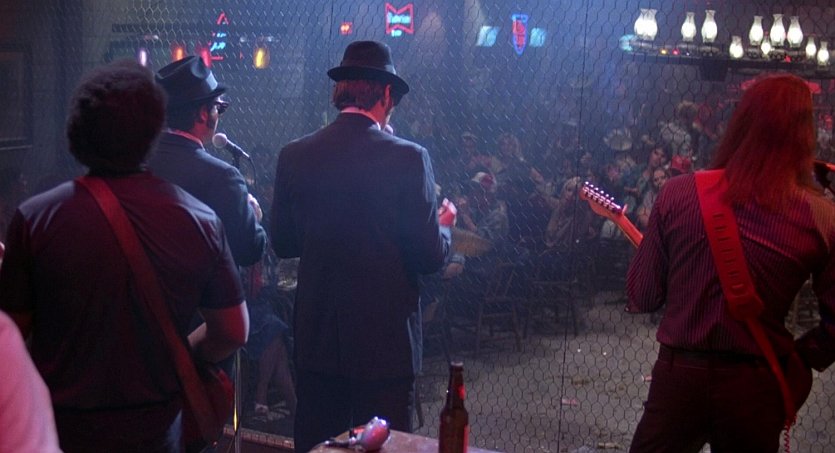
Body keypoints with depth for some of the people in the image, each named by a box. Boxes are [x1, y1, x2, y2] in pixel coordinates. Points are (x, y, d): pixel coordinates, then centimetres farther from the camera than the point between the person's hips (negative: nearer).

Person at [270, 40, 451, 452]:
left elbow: (282, 243, 6)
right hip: (386, 339, -3)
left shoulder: (294, 156, -2)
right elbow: (430, 256, -11)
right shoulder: (408, 158, -13)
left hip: (316, 336, 4)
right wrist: (444, 226, 10)